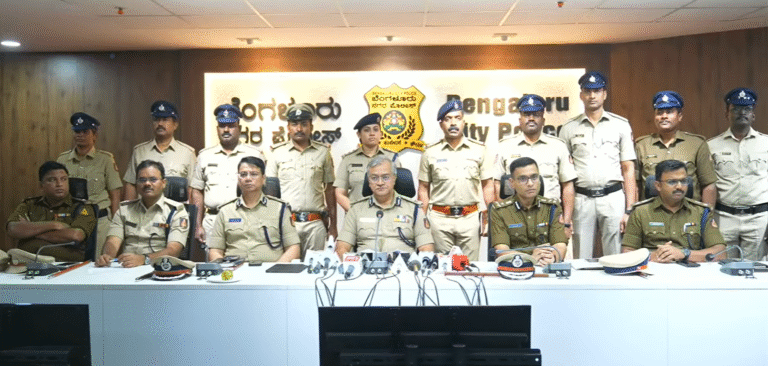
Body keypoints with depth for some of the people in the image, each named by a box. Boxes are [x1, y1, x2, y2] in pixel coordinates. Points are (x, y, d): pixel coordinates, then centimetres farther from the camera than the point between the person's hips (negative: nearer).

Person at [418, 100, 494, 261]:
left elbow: (487, 185, 7)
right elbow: (424, 188, 9)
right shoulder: (430, 152, 6)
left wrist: (488, 217, 0)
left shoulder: (479, 149, 6)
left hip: (470, 217, 0)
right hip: (439, 218, 0)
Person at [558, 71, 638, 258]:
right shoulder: (569, 128, 8)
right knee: (581, 261, 4)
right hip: (581, 199, 0)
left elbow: (628, 169, 6)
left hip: (613, 198, 0)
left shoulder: (621, 125, 8)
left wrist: (629, 210, -2)